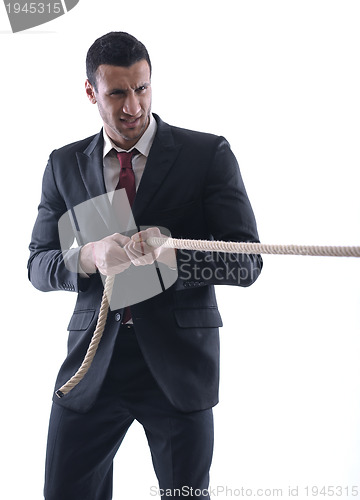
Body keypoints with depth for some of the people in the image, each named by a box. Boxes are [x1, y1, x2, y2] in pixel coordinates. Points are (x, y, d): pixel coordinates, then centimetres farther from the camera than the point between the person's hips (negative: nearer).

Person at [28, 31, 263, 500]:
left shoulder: (208, 154, -3)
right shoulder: (64, 164, 8)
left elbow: (247, 263, -7)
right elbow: (38, 265, 7)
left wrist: (169, 254, -26)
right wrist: (89, 257, -16)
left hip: (178, 359, -2)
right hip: (92, 359, 2)